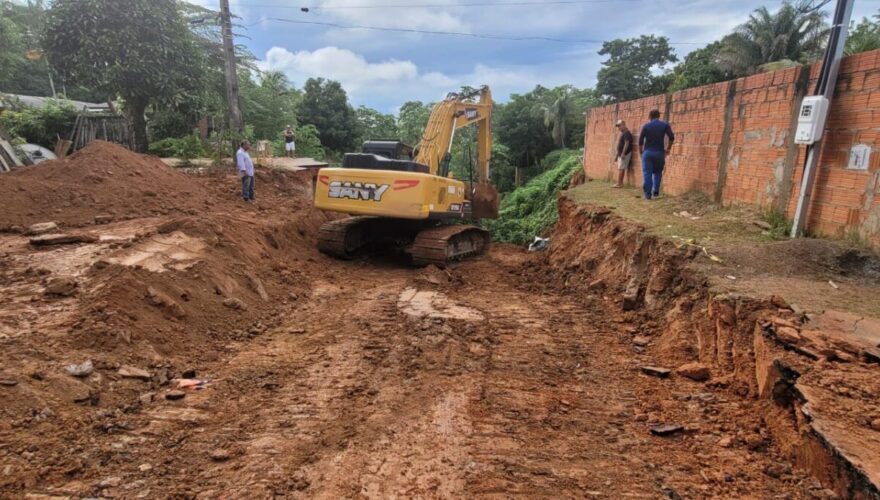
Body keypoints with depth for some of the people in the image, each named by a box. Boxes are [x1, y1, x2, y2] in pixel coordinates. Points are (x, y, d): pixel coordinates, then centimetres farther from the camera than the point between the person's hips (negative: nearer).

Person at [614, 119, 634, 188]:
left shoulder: (626, 133, -14)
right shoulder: (623, 133, 17)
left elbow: (626, 143, -22)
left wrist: (623, 153, -26)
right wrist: (618, 154, 22)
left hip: (624, 154, -10)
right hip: (621, 154, 10)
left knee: (621, 169, -8)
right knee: (621, 169, 11)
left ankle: (619, 183, -7)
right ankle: (620, 183, 14)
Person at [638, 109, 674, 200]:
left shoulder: (646, 126, 0)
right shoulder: (665, 125, 2)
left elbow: (640, 140, -4)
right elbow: (672, 137, -6)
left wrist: (641, 151, 9)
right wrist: (668, 149, 5)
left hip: (647, 152, -1)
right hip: (659, 152, 1)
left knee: (647, 174, 1)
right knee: (658, 172, 19)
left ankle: (648, 194, -3)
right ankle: (656, 191, 9)